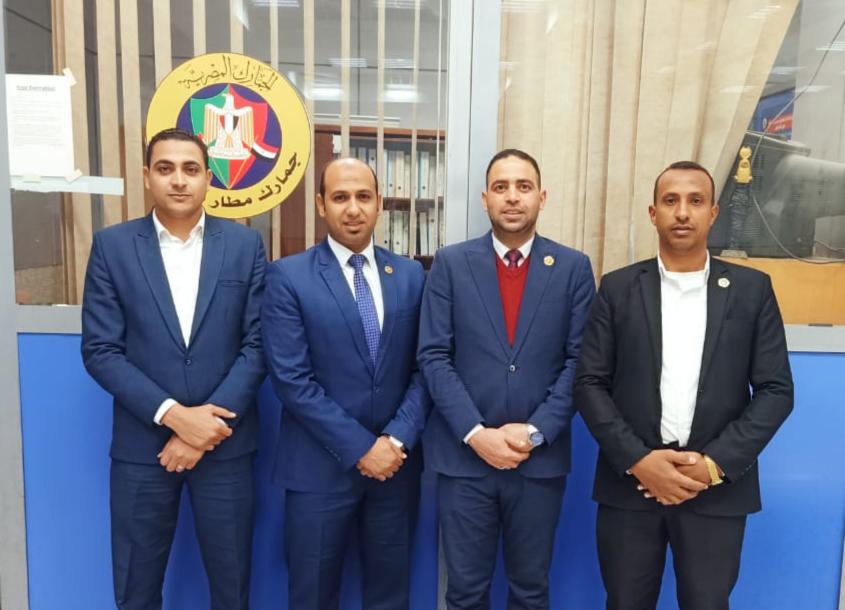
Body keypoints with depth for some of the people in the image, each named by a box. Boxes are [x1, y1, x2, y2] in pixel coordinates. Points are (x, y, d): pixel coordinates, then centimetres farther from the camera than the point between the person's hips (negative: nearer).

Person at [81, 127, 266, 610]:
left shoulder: (245, 245, 0)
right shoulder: (112, 246, 0)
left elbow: (257, 344, -3)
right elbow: (100, 350, -5)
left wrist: (210, 419, -12)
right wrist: (173, 414, -15)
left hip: (226, 443, 0)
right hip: (142, 445, 1)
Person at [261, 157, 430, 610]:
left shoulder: (411, 275, 4)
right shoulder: (288, 277, -7)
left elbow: (425, 367, 2)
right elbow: (291, 380, -13)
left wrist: (397, 439, -11)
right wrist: (359, 449, -14)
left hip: (396, 462, 3)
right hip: (320, 466, -3)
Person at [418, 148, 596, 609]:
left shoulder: (573, 268, 1)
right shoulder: (451, 263, 0)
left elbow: (579, 361, -2)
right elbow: (433, 357, -4)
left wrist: (535, 432, -11)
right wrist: (475, 433, -13)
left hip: (541, 458, 1)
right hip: (463, 455, 0)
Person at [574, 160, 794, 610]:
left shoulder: (752, 290, 3)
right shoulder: (618, 288, 1)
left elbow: (776, 390, -1)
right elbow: (589, 384, -2)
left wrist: (715, 464, -11)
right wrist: (637, 460, -13)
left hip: (718, 489, 0)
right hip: (630, 483, 0)